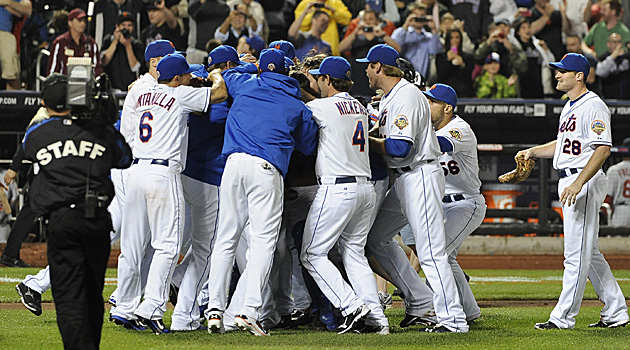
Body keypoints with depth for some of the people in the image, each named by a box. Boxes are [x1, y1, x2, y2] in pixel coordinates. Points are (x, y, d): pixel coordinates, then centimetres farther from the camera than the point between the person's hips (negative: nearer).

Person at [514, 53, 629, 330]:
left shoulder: (593, 106, -13)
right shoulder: (570, 107, 18)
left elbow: (603, 149, -22)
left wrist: (579, 183, -28)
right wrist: (533, 151, 13)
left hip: (585, 182, -11)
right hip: (569, 183, 11)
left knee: (577, 253, -8)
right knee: (588, 253, 13)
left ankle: (563, 317, -7)